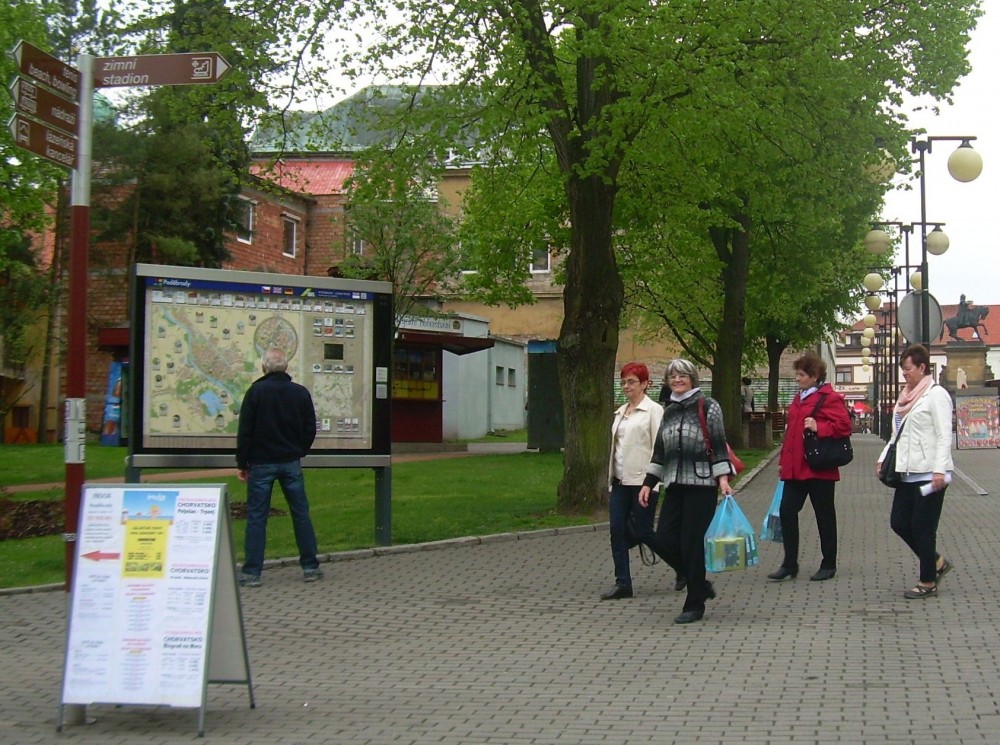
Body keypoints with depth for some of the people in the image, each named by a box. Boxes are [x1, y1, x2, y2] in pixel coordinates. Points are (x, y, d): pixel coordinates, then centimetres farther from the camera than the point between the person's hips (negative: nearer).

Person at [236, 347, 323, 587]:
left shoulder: (256, 392, -7)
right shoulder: (300, 392, 2)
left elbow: (245, 431, -7)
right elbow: (310, 429, 6)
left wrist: (242, 463, 1)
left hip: (261, 463, -2)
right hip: (291, 463, 3)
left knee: (256, 517, 1)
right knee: (301, 514, 9)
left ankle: (251, 572, 1)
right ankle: (310, 567, 13)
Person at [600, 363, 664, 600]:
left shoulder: (653, 410, -6)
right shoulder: (621, 411, 16)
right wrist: (611, 478, 16)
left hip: (642, 481, -7)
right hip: (620, 481, 7)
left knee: (643, 533, -1)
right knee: (617, 531, 0)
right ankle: (622, 583, 4)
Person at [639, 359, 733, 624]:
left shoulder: (708, 407, -2)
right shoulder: (669, 411, 14)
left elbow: (719, 446, -5)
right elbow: (660, 452, 18)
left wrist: (723, 477, -16)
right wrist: (648, 483, 14)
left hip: (702, 485, -6)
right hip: (675, 486, 6)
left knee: (691, 543, -6)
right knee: (663, 542, 0)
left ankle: (695, 606, 7)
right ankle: (701, 585, 20)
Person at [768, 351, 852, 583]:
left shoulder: (830, 398, -9)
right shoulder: (799, 398, 17)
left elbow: (843, 425, -18)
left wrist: (819, 427, -29)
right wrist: (783, 460, 21)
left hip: (819, 469, -8)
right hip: (795, 468, 8)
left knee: (824, 516, 5)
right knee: (787, 512, 2)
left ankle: (828, 565, 16)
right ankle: (789, 564, 8)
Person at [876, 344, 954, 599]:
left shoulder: (936, 395, -10)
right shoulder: (907, 396, 14)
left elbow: (944, 436, -15)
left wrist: (940, 470, -22)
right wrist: (884, 458, 10)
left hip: (929, 474, -8)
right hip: (909, 473, 8)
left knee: (922, 528, -2)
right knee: (899, 522, 8)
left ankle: (928, 582, 11)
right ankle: (937, 563, 26)